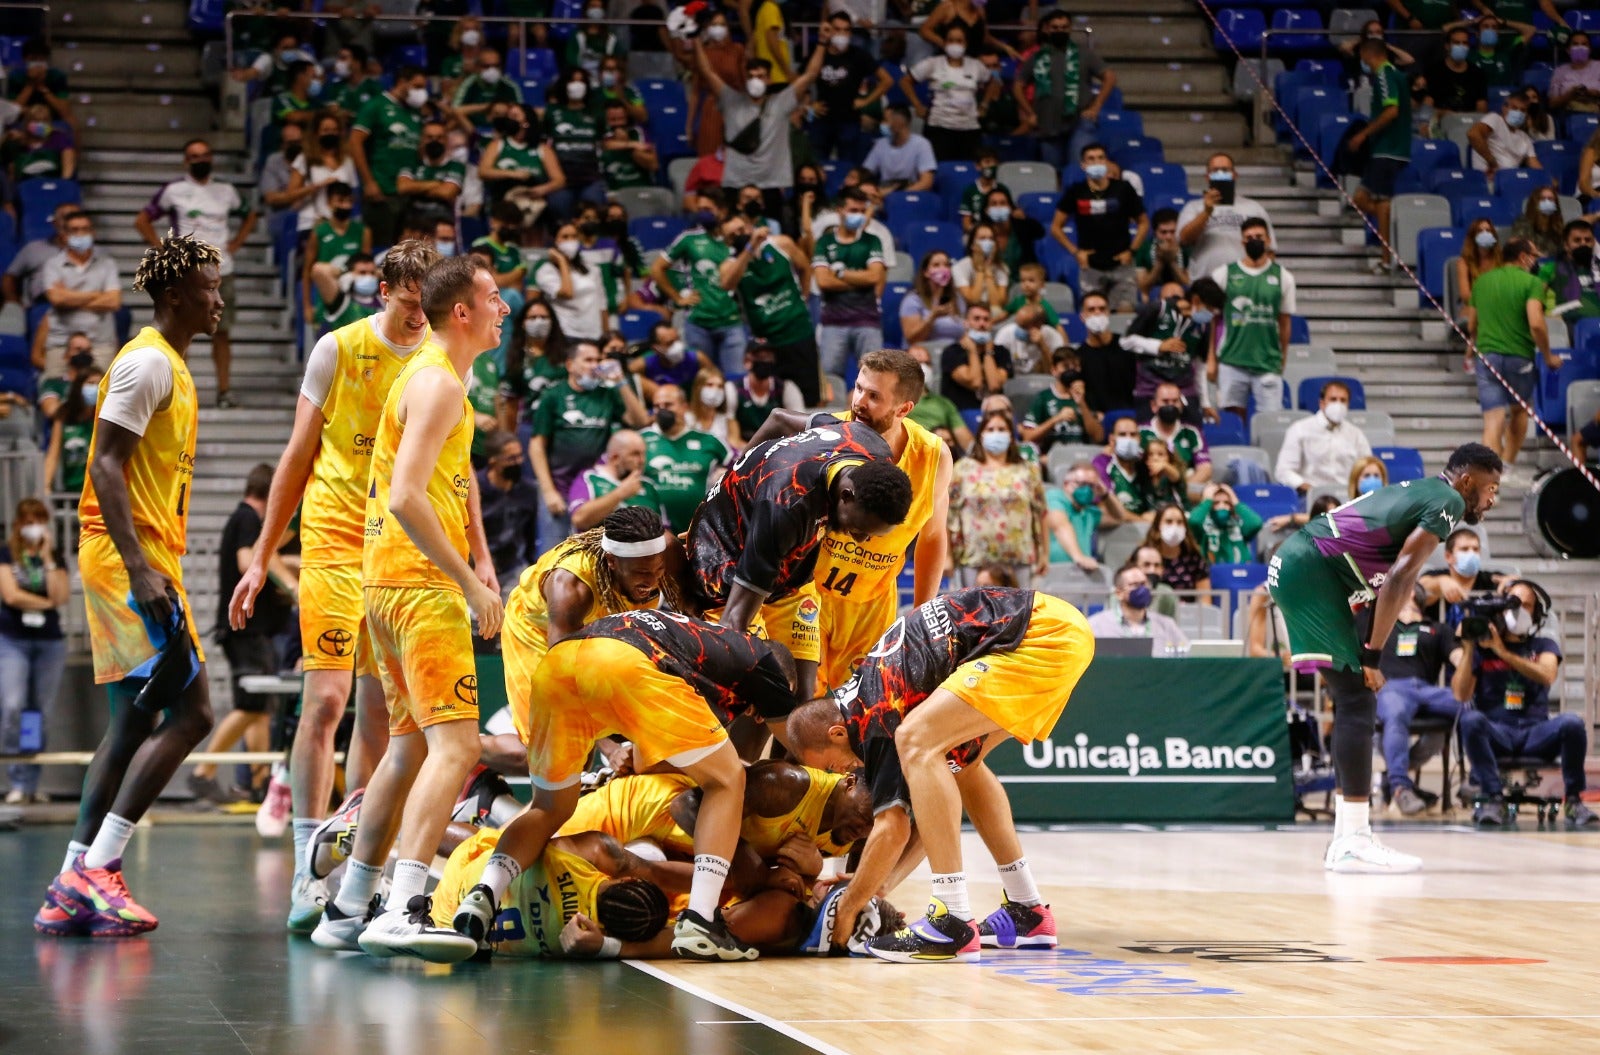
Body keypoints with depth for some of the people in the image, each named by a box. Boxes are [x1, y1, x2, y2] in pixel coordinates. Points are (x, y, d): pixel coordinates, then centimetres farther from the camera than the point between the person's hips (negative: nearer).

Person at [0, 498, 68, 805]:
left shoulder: (55, 558, 9)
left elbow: (61, 596, -6)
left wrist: (47, 558, -7)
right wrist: (47, 602, -2)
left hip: (50, 641, 3)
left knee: (40, 714, 2)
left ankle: (31, 784, 7)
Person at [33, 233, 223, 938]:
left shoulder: (168, 364, 20)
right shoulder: (149, 361, -11)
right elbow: (107, 464, -19)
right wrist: (140, 568, -26)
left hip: (140, 560, 10)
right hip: (131, 558, -10)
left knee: (134, 722, 9)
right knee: (189, 712, -12)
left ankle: (71, 893, 9)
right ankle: (96, 868, -13)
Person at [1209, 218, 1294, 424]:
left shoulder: (1282, 276, 7)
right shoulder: (1225, 274, 6)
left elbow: (1284, 322, 10)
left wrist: (1282, 361, 7)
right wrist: (1211, 359, 3)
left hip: (1269, 365, 0)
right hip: (1231, 362, 0)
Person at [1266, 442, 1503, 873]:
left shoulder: (1418, 493, 23)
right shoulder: (1448, 501, -6)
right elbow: (1400, 577, -16)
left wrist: (1365, 650, 19)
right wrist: (1373, 654, -15)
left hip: (1294, 563, 10)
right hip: (1311, 570, -10)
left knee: (1354, 702, 14)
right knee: (1357, 702, -9)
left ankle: (1348, 837, 16)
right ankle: (1353, 843, -11)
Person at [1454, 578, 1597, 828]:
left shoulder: (1544, 645, 15)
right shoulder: (1481, 647, 11)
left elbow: (1547, 676, -10)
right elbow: (1461, 694, -1)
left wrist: (1503, 652, -16)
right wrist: (1468, 649, -8)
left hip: (1536, 733, 1)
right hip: (1495, 734, -1)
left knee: (1572, 722, -30)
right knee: (1471, 720, -34)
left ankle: (1574, 801, -19)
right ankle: (1493, 799, -33)